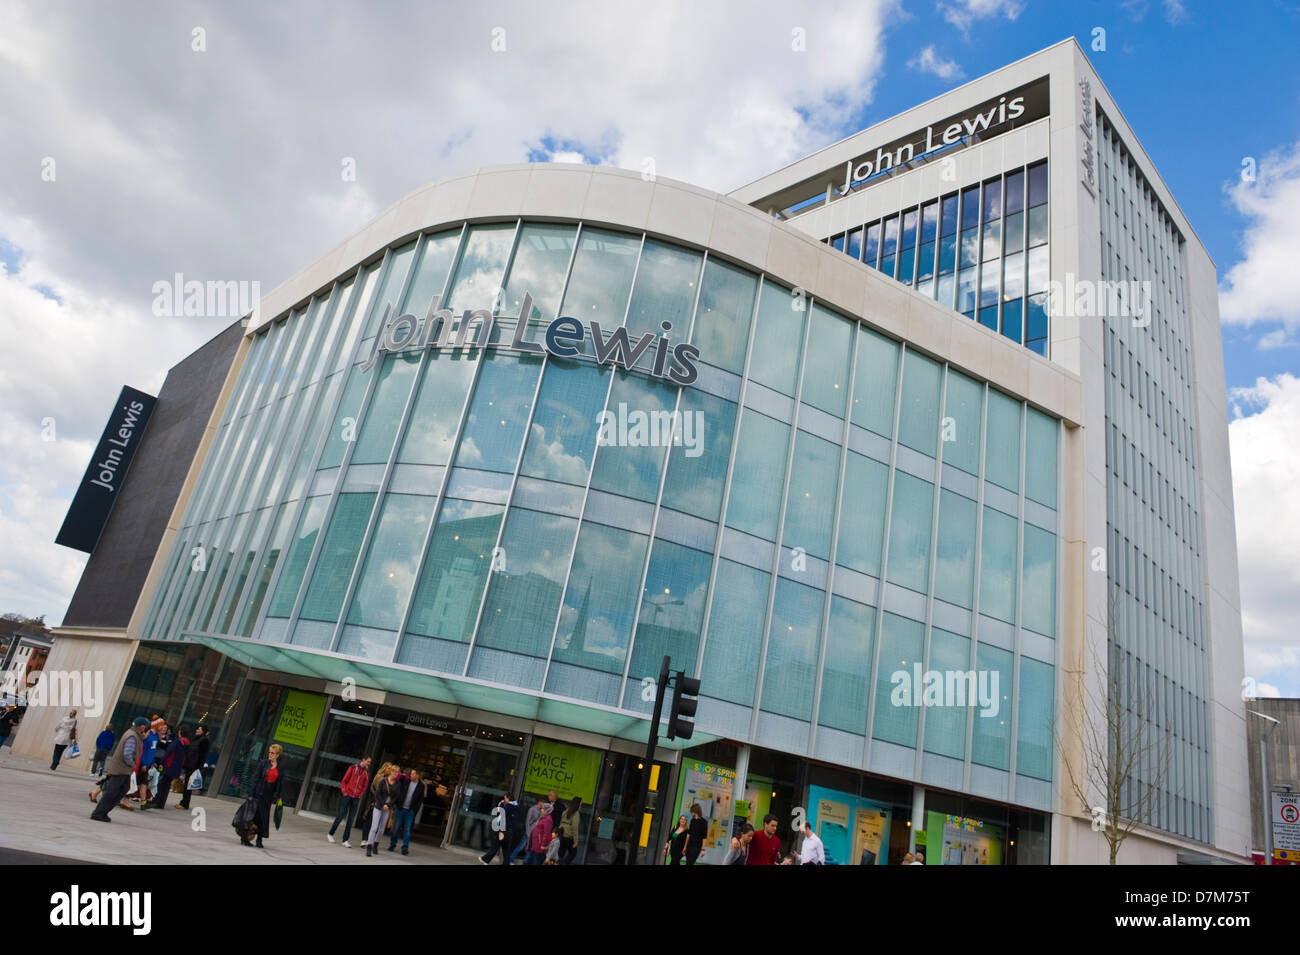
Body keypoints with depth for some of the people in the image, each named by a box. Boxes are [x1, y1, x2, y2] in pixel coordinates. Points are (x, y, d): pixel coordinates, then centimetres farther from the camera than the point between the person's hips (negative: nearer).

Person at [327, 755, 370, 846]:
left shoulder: (367, 772, 6)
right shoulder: (353, 767, -2)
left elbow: (365, 786, 9)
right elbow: (344, 780, -1)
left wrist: (360, 795, -1)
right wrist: (344, 791, -9)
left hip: (356, 798, 3)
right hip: (347, 795, -3)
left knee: (350, 819, 3)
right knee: (341, 816, 1)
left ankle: (345, 840, 7)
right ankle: (330, 834, 21)